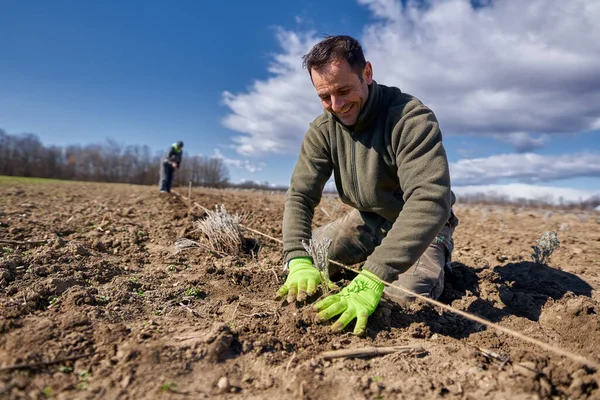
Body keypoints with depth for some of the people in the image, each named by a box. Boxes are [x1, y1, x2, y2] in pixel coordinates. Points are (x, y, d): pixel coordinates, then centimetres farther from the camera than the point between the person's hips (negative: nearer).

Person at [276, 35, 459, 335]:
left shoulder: (412, 118, -29)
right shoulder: (322, 130, -11)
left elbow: (430, 199, -40)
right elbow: (300, 195, -14)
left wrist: (372, 279, -49)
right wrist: (299, 261, -33)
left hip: (421, 224, -4)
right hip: (367, 219, 5)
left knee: (408, 294, -28)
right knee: (303, 260, -6)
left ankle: (437, 256, 8)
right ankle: (377, 256, 17)